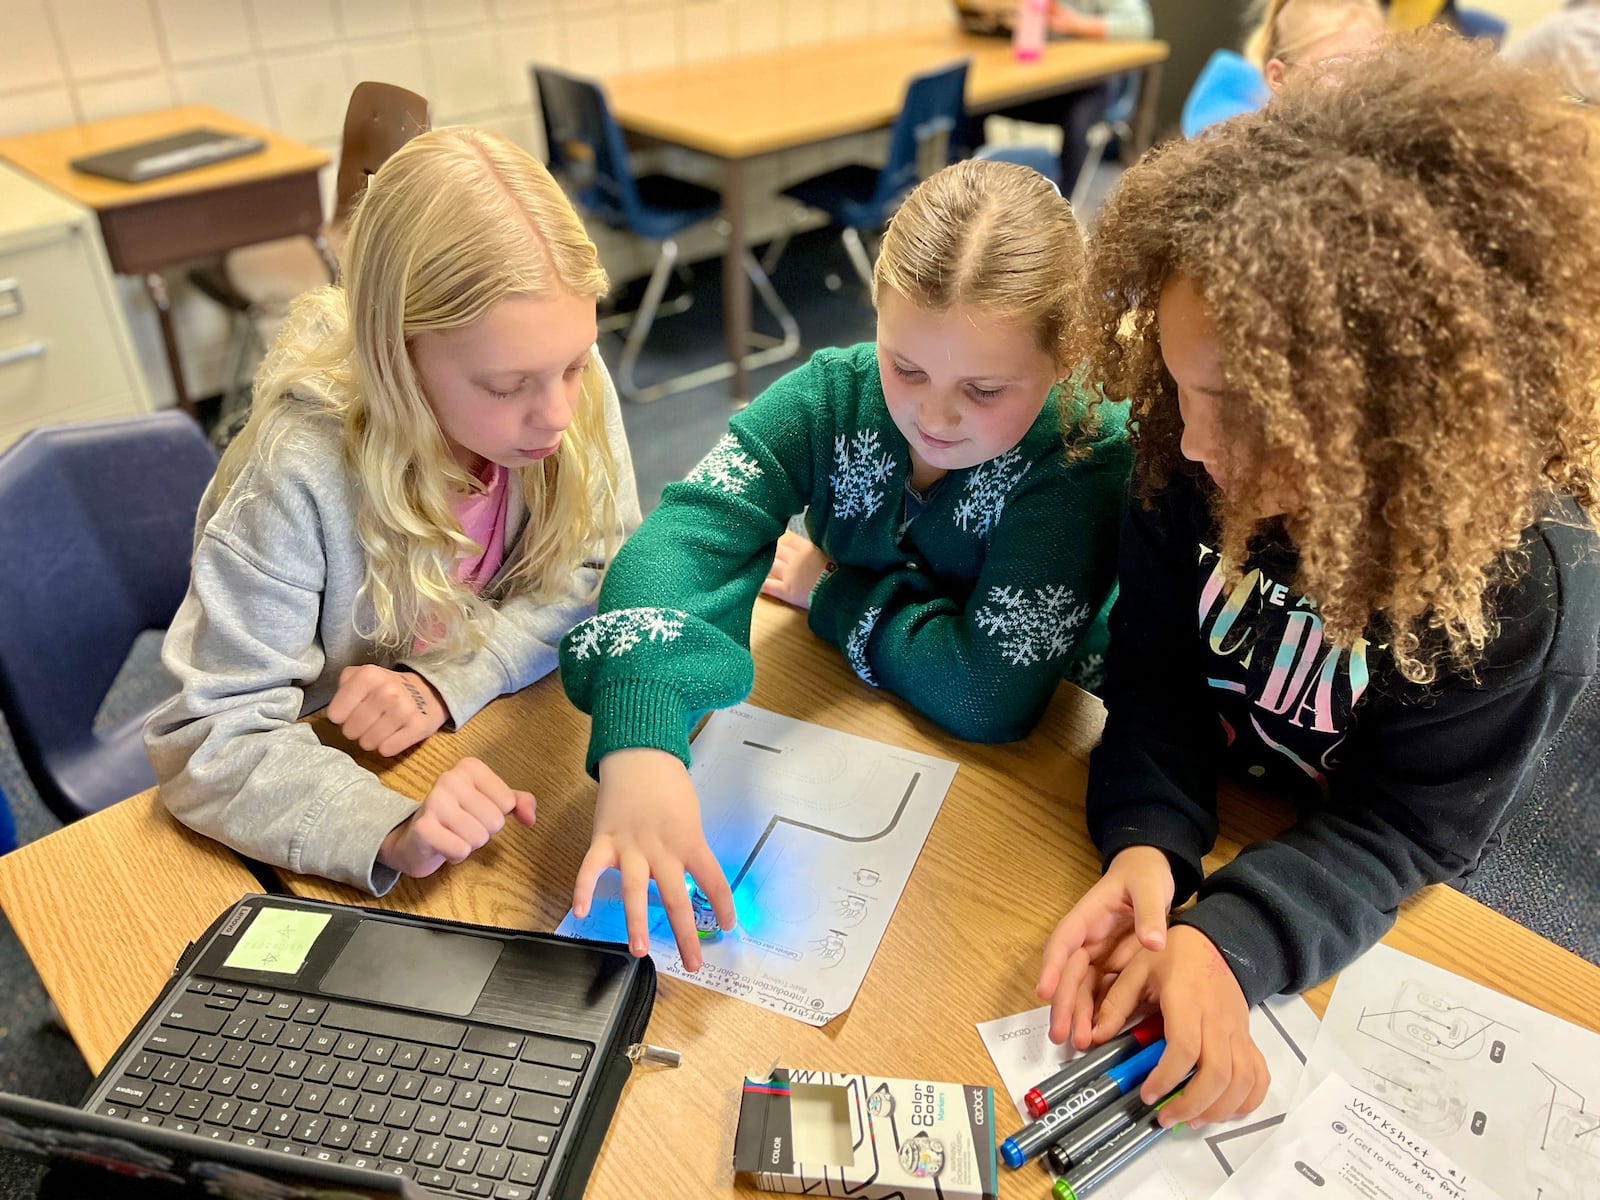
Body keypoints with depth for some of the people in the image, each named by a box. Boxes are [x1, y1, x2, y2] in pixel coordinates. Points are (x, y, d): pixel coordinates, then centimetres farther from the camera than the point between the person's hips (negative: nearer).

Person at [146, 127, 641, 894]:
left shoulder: (571, 386, -19)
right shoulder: (297, 479, -30)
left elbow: (601, 568, -9)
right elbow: (208, 742, -26)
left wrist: (447, 682, -24)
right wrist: (393, 831, -43)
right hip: (338, 767, -2)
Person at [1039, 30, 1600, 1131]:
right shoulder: (1193, 462, -20)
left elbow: (1400, 825, -23)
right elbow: (1156, 668, -13)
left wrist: (1227, 943, -40)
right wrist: (1146, 847, -31)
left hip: (1360, 903, -2)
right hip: (1195, 818, 3)